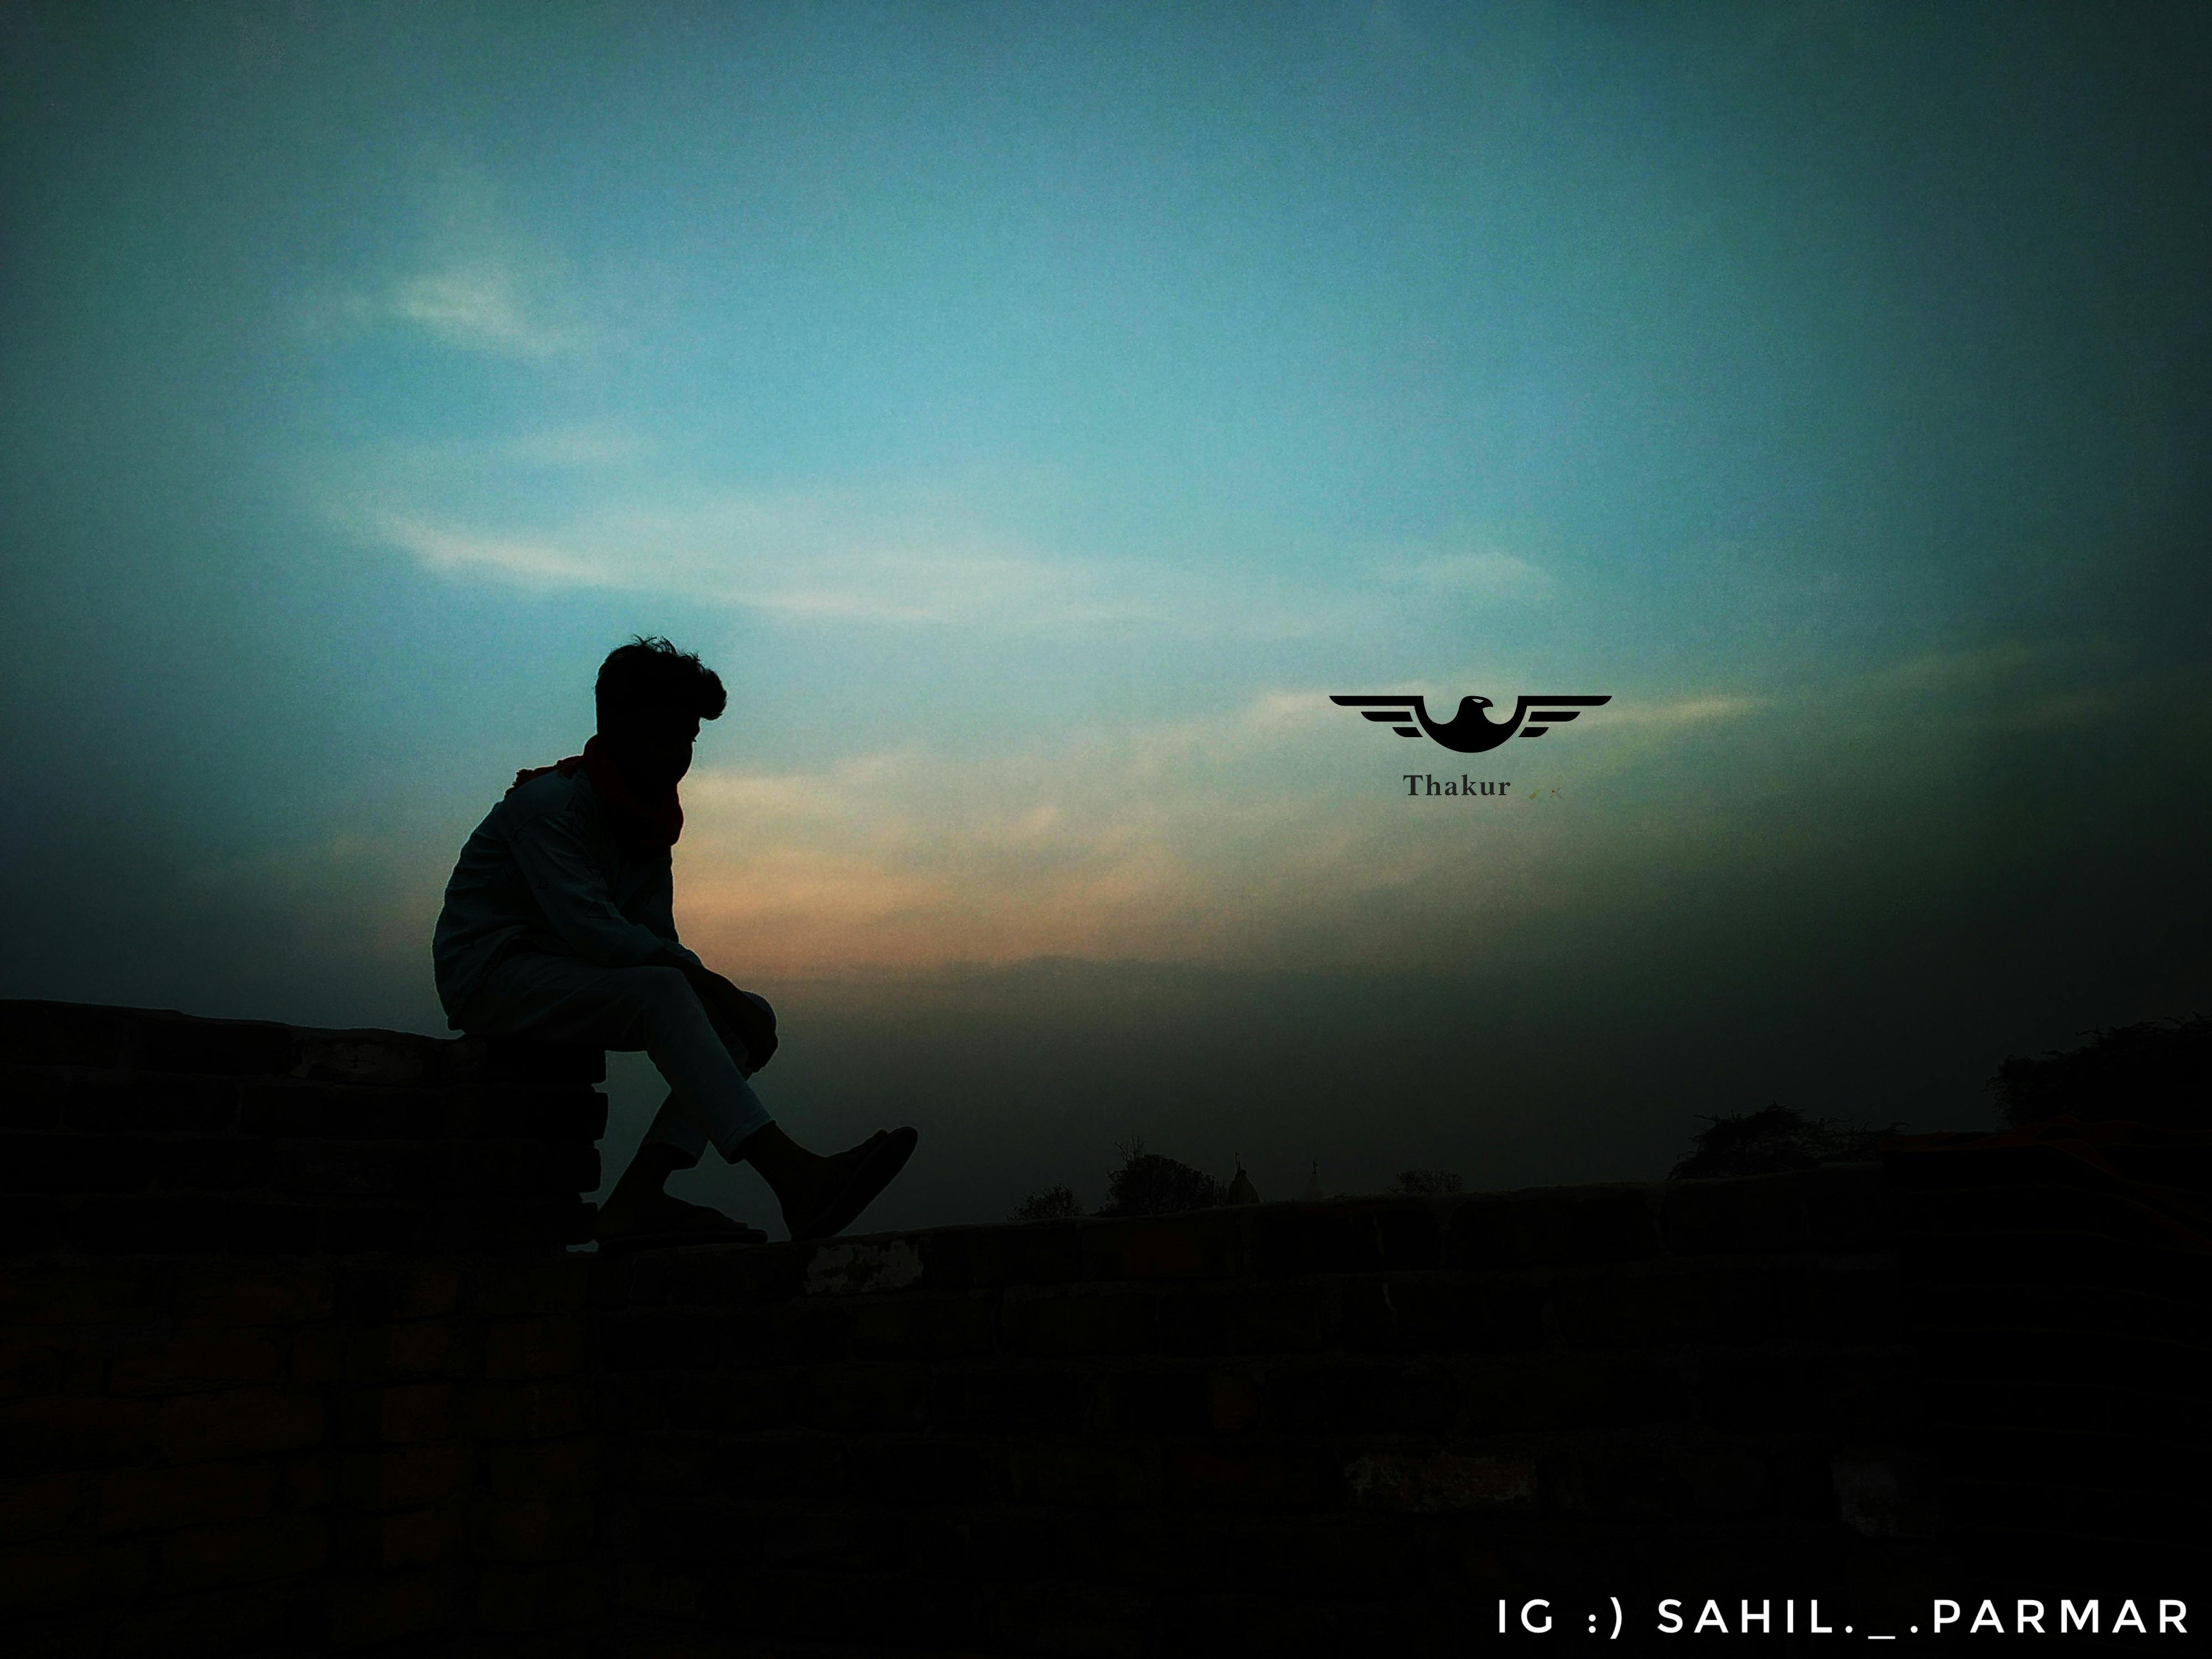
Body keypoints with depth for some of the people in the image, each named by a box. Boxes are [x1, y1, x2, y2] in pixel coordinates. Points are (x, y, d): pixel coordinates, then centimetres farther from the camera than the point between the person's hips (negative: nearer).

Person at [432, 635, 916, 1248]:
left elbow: (657, 941, 8)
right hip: (492, 975, -9)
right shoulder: (550, 801, -15)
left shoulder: (647, 820, 11)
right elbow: (591, 928, -27)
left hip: (565, 979, 9)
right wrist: (709, 984, -29)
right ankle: (796, 1179, -47)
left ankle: (636, 1199, -25)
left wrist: (723, 996, -11)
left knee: (748, 1017, -8)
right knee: (661, 993, -35)